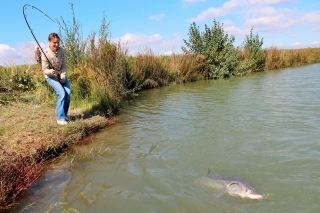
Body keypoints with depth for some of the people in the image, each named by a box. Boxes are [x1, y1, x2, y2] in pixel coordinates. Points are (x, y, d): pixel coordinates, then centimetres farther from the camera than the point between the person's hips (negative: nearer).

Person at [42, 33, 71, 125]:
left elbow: (64, 65, -2)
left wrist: (63, 76, -14)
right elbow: (45, 70, -17)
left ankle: (65, 114, 9)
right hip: (51, 77, -4)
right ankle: (60, 118, -10)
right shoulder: (45, 54, -23)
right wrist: (51, 71, -39)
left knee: (68, 92, -13)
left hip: (61, 75, 4)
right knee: (62, 93, -21)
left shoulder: (61, 50, -11)